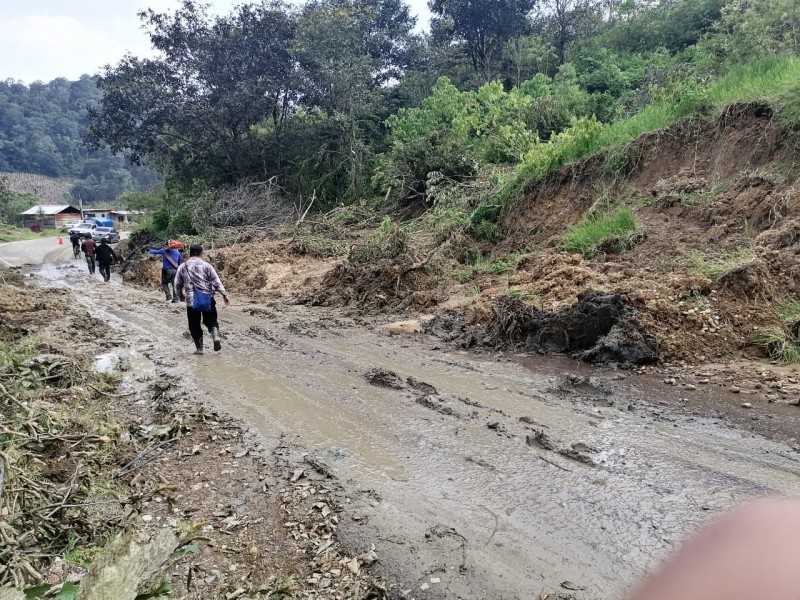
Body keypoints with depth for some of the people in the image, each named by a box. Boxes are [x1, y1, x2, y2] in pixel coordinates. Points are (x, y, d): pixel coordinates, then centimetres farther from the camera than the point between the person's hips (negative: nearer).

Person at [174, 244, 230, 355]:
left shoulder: (182, 267, 4)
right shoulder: (206, 266, -2)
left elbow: (178, 284, 9)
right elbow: (216, 282, -8)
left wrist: (181, 295, 26)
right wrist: (224, 294, -4)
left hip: (191, 300, 1)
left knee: (194, 325, 10)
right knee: (211, 320, 14)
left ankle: (199, 348, 11)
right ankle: (216, 337, -12)